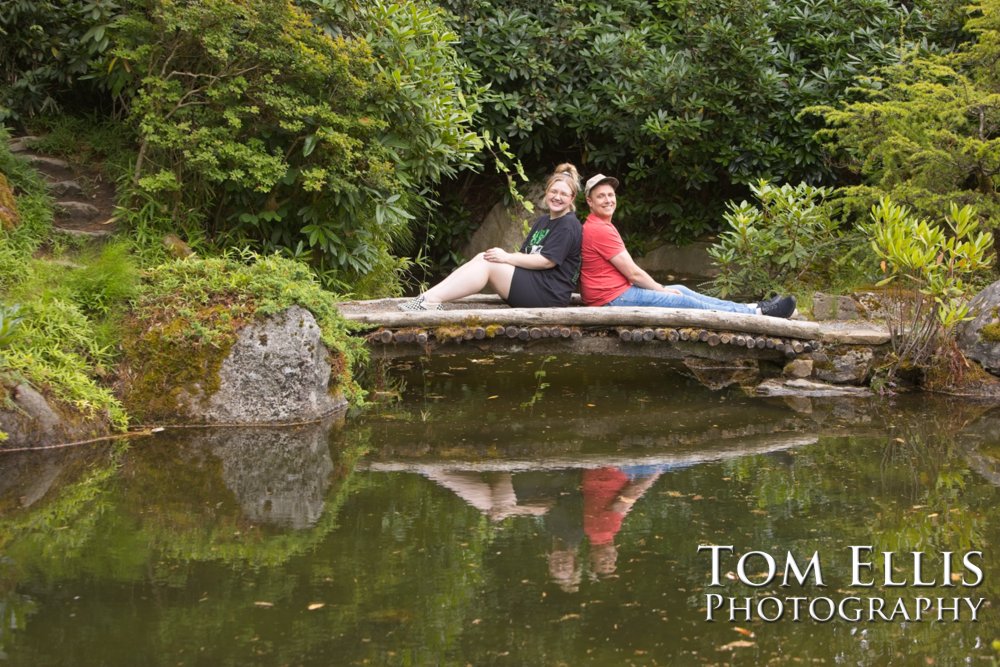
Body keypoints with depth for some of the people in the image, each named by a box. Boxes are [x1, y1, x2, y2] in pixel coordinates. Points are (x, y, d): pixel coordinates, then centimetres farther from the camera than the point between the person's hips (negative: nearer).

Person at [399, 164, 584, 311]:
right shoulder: (543, 221, 22)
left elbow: (547, 261, -16)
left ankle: (430, 300, -24)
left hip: (550, 292, -8)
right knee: (482, 258, -7)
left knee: (486, 264, -17)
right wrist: (506, 256, -7)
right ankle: (429, 298, -21)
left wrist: (507, 258, -13)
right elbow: (526, 254, 15)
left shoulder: (569, 225, -7)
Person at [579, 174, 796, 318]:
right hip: (612, 298, -11)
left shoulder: (598, 226, 16)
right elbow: (633, 273, -16)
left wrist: (659, 288, 11)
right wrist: (662, 289, -3)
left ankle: (750, 309, 17)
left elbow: (627, 271, 18)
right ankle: (757, 313, 2)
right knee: (684, 302, -5)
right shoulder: (599, 230, -18)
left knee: (680, 290, 13)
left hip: (619, 291, 11)